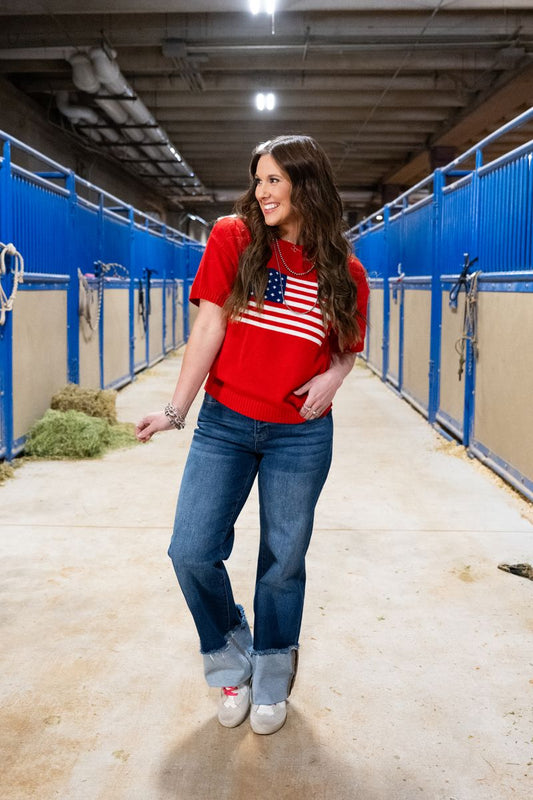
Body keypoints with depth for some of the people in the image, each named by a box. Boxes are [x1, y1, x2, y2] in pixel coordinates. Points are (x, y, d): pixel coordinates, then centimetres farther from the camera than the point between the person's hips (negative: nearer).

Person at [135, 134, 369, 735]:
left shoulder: (345, 273, -1)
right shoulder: (233, 239, -3)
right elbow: (210, 326, -6)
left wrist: (333, 376, -10)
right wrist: (176, 409, -9)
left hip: (301, 436, 0)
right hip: (225, 425, 0)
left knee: (282, 562, 10)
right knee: (192, 552, -2)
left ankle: (270, 683, 34)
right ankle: (231, 662, 27)